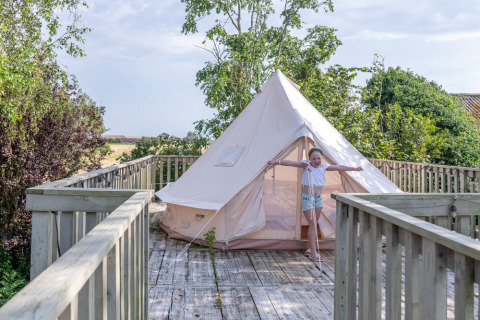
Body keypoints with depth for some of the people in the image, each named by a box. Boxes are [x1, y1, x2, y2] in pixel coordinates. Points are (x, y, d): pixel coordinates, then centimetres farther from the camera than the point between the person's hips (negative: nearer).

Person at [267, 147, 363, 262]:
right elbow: (291, 163, -22)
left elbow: (340, 167, 13)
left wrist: (354, 168, 22)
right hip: (307, 197, -5)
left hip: (318, 197, 6)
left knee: (314, 225, 10)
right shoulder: (306, 165, -9)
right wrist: (277, 162, -37)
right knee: (312, 224, -10)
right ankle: (313, 253, -8)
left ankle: (309, 249, 24)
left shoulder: (324, 167, 5)